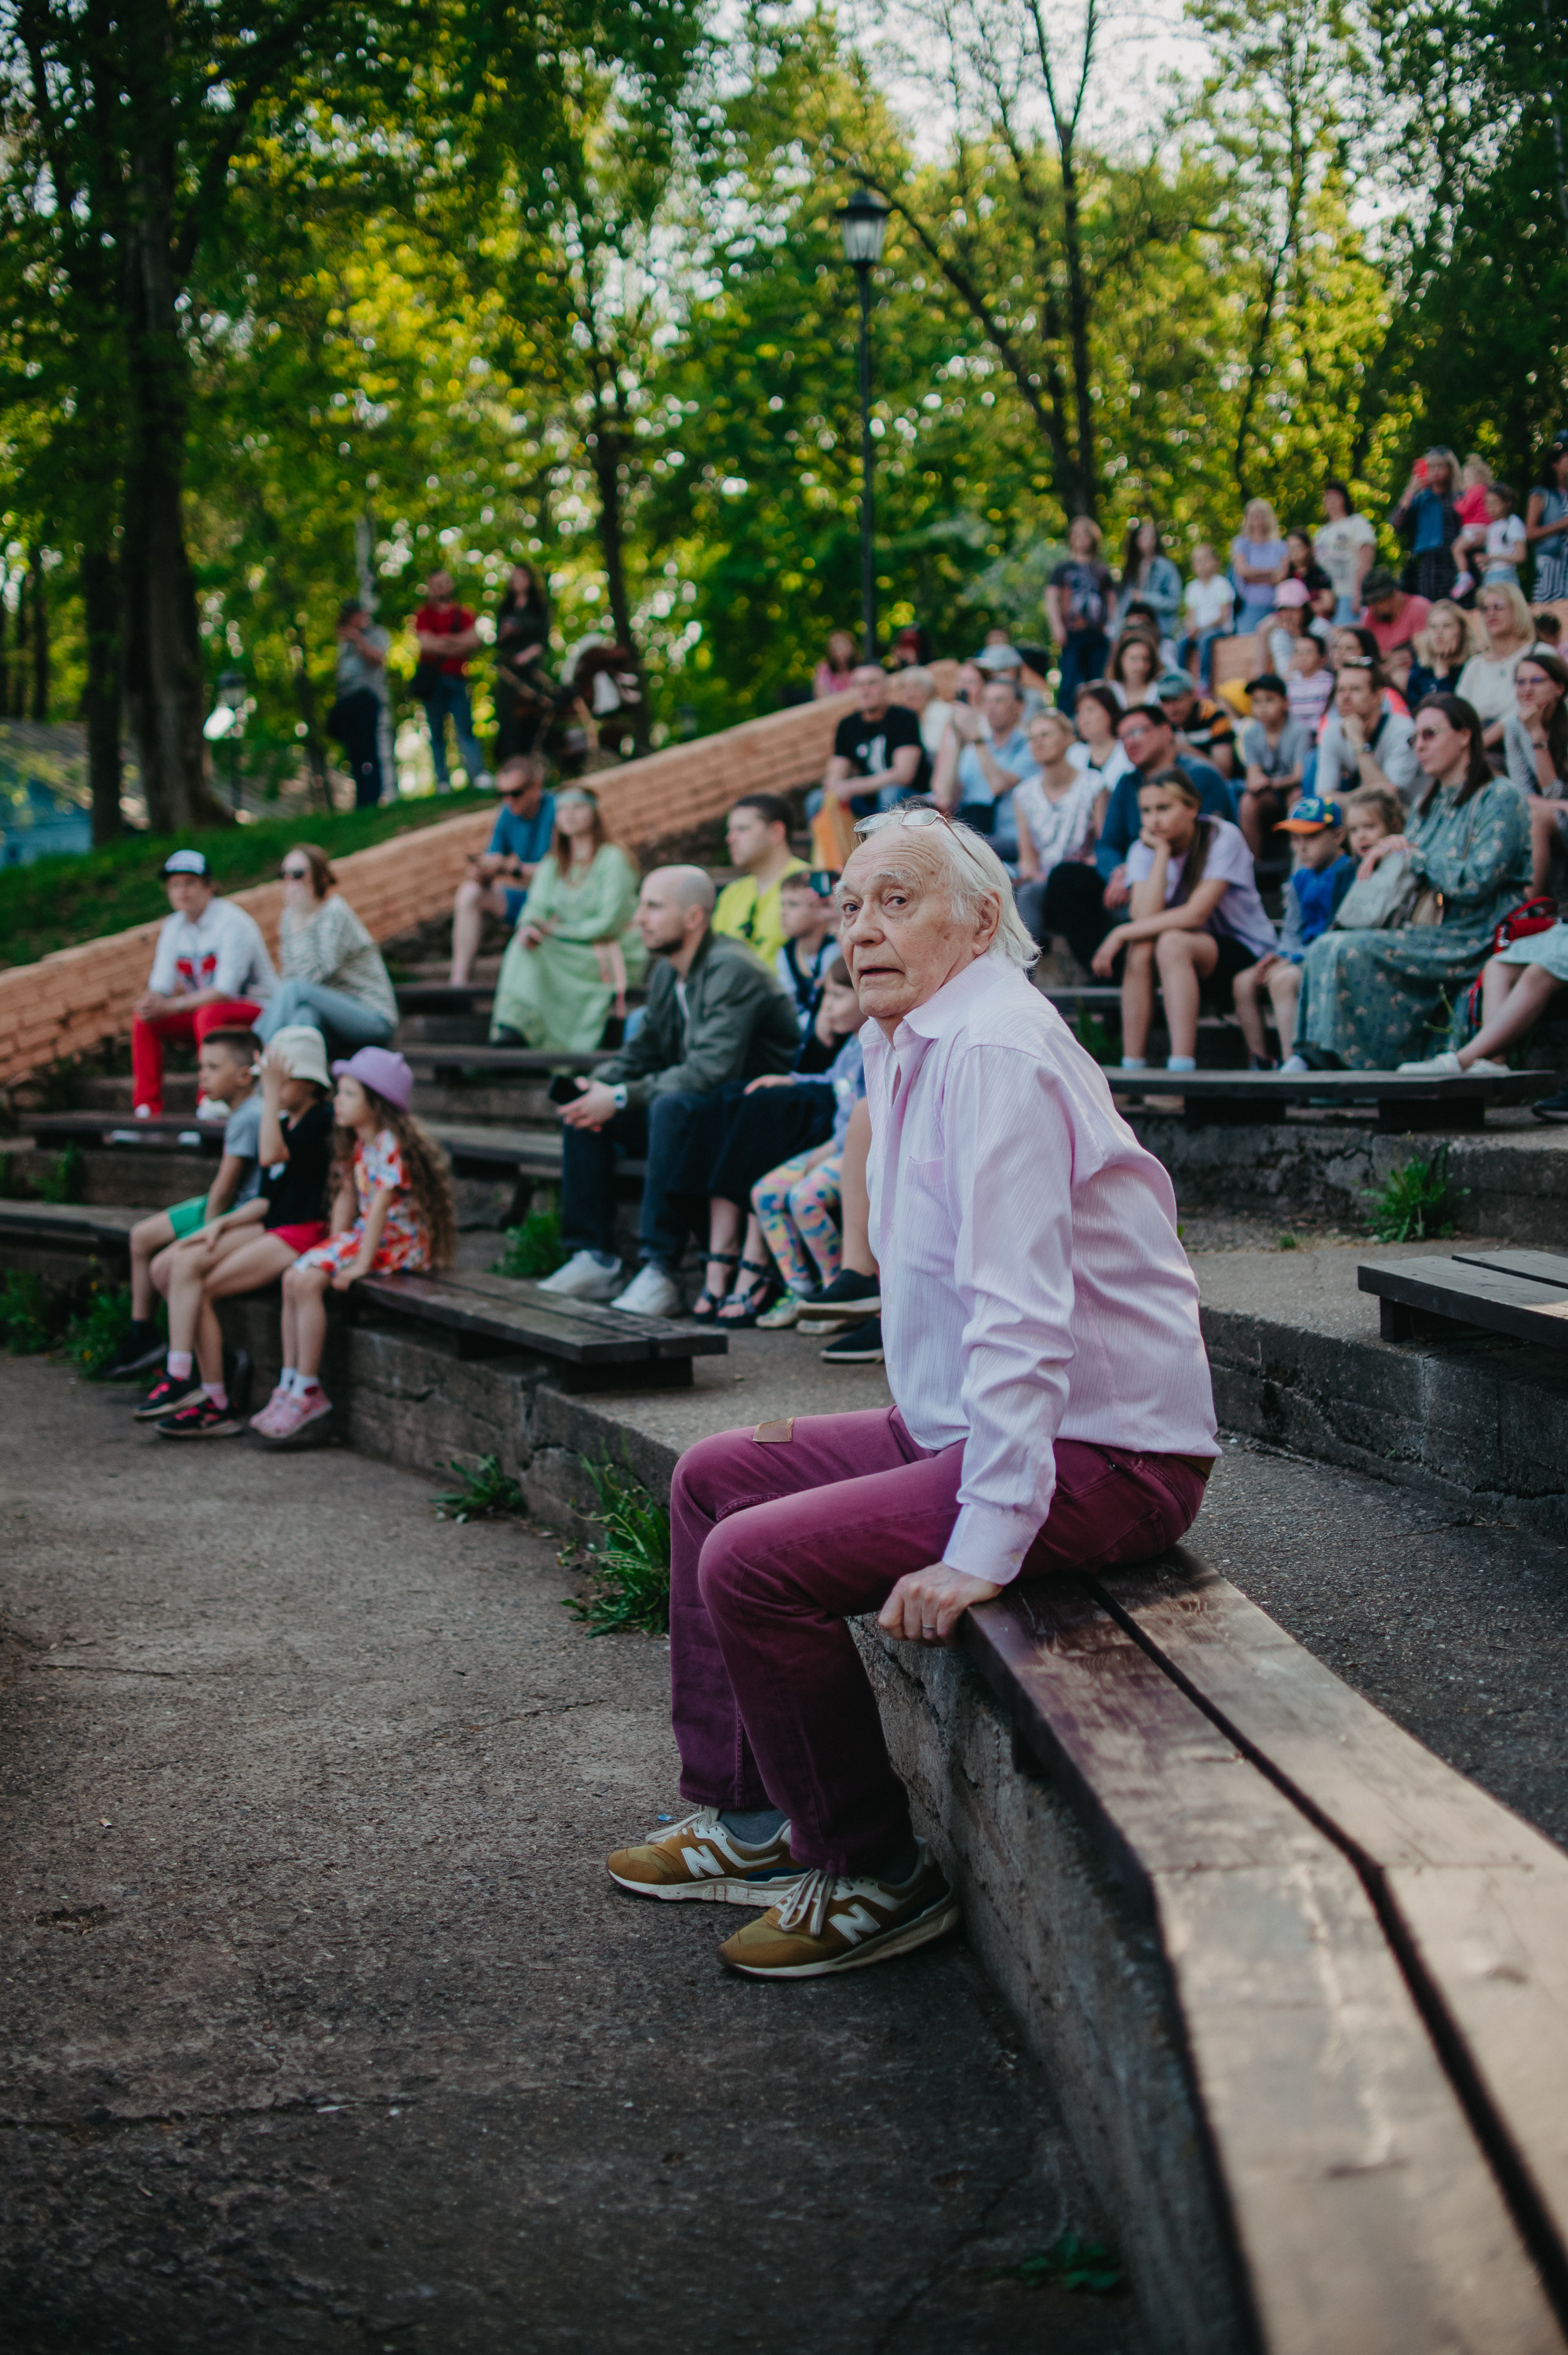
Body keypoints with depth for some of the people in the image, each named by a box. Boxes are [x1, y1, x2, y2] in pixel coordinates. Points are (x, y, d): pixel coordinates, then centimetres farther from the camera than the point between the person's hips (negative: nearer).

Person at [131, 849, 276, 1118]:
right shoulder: (172, 927, 5)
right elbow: (160, 985, 1)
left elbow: (225, 990, -24)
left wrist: (173, 1006, -28)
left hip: (258, 1008, -7)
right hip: (204, 1007, 7)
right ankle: (146, 1105, -12)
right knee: (143, 1017, -11)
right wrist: (151, 1001, -24)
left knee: (208, 1015, -37)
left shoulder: (232, 922, -18)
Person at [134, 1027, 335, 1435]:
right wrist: (221, 1224, 3)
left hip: (303, 1232, -8)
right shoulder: (282, 1123, 19)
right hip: (269, 1226, 8)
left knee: (201, 1288, -16)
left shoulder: (322, 1119, -7)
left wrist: (271, 1094, -17)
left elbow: (271, 1156, -23)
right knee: (181, 1264, -12)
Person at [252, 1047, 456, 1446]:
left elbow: (380, 1205, -22)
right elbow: (347, 1197, 13)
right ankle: (290, 1387, 1)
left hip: (400, 1243, -9)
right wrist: (337, 1246, 3)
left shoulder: (393, 1145, -17)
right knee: (293, 1278, -2)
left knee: (308, 1283, -21)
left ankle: (307, 1394, -15)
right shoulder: (357, 1145, 12)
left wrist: (361, 1263, -24)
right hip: (364, 1235, 9)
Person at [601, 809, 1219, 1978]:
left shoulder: (997, 1050, -21)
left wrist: (984, 1546, -31)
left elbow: (1021, 1317, -29)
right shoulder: (906, 1047, 13)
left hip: (1103, 1458, -11)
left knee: (751, 1564, -21)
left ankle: (876, 1877, -4)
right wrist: (903, 1442, 23)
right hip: (967, 1427, 11)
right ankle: (748, 1817, 22)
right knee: (714, 1477, 15)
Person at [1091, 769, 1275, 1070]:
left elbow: (1196, 913, -25)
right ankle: (1131, 1066, -28)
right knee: (1140, 949, -29)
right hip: (1185, 955, 4)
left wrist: (1121, 934, -25)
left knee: (1171, 942, -34)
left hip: (1246, 952, -4)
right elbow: (1144, 917, -19)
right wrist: (1162, 853, -19)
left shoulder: (1223, 838, -14)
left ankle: (1181, 1066, -42)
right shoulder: (1144, 850, -2)